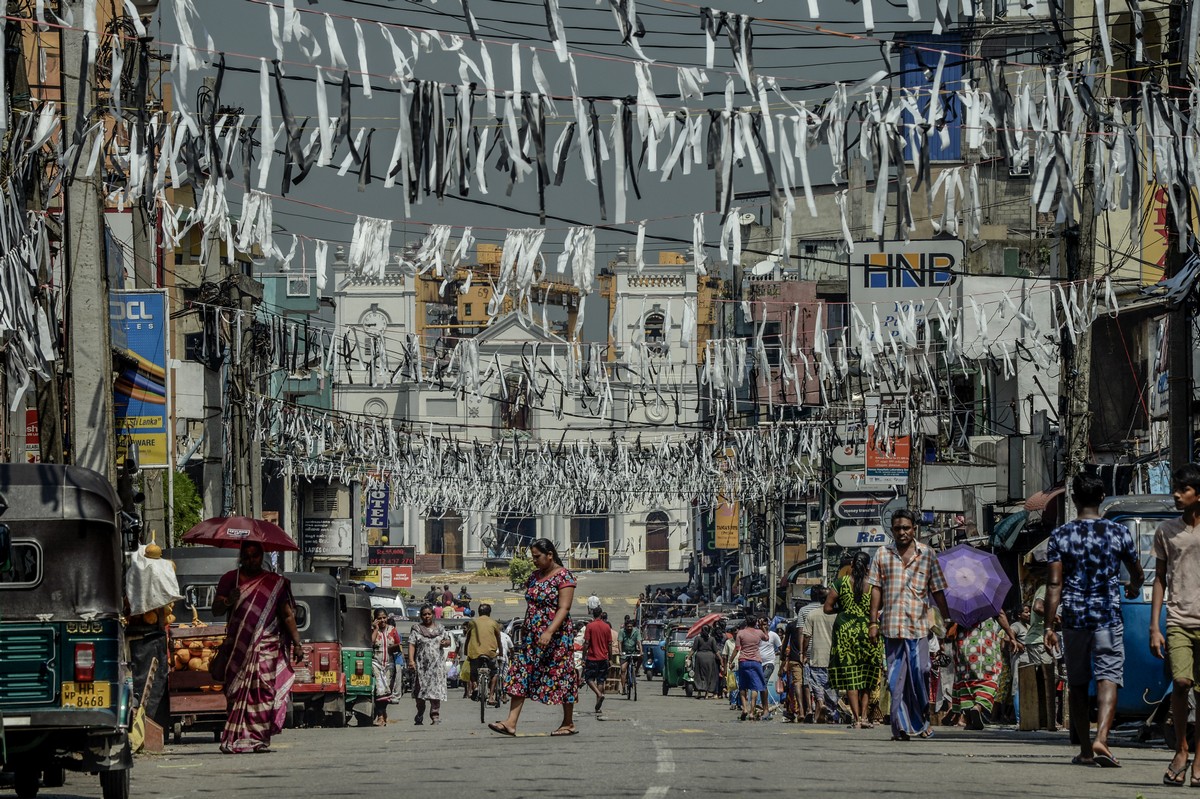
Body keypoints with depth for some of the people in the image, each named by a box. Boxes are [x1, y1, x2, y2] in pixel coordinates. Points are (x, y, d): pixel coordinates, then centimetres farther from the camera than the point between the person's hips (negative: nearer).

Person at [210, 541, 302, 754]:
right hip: (239, 647, 0)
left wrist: (297, 643, 3)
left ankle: (261, 739, -10)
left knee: (265, 690, -10)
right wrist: (227, 602, -15)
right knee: (237, 692, -8)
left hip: (267, 647, 0)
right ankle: (234, 739, -9)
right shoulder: (230, 580, 11)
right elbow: (216, 610, 7)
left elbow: (288, 615, 10)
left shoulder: (275, 583, 11)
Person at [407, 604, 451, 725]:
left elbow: (448, 641, 20)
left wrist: (446, 643, -5)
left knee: (436, 691, -7)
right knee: (420, 692, 0)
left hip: (437, 664, 1)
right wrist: (411, 660, -14)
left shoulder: (440, 628, 14)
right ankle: (419, 717, 11)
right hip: (421, 664, -1)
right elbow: (412, 645, -2)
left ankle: (435, 716, -7)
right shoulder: (416, 629, 6)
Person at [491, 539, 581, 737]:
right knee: (520, 676, -2)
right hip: (532, 636, 7)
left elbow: (564, 608, -18)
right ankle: (511, 723, -8)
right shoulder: (535, 576, 12)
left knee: (561, 677, 1)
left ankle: (569, 724, 14)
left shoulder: (564, 577, -10)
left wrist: (549, 632, -28)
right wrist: (524, 630, 15)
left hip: (556, 636, -7)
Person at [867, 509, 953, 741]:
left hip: (918, 625, 0)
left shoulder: (927, 555, 8)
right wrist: (873, 622, 3)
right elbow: (876, 589, 8)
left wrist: (947, 620, 7)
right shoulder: (882, 555, 9)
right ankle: (901, 727, -1)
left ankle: (922, 720, 15)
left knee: (920, 674, -4)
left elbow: (937, 591, 10)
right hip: (891, 626, 0)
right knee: (896, 678, -2)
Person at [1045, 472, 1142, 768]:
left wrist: (1049, 626, -3)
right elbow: (1137, 574, 14)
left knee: (1077, 684, 11)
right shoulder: (1119, 533, 0)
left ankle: (1085, 750, 16)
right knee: (1108, 679, -5)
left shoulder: (1061, 536, -2)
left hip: (1074, 618, 1)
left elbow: (1055, 584, -6)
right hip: (1108, 616, -1)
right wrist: (1134, 588, 38)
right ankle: (1101, 739, -24)